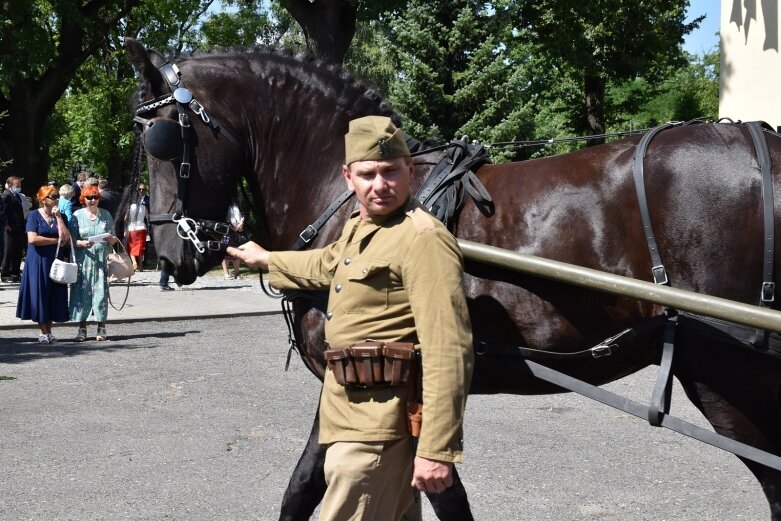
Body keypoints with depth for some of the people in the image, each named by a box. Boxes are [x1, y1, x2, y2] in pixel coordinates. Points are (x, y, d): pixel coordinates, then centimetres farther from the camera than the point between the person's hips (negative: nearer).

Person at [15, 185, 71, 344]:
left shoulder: (59, 216, 6)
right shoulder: (34, 215, -4)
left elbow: (66, 238, -7)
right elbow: (32, 239, -16)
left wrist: (58, 217, -10)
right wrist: (56, 240, -10)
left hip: (55, 261, 3)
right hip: (38, 261, -3)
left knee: (53, 295, 3)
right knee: (39, 294, -1)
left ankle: (49, 331, 11)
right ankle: (43, 332, 6)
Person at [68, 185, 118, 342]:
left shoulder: (106, 215, 10)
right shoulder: (77, 215, 5)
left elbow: (114, 239, 12)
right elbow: (72, 240, 2)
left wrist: (110, 239, -10)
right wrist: (82, 243, -17)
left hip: (102, 260, 1)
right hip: (83, 259, -1)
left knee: (101, 291, -3)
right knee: (82, 291, -2)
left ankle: (101, 329, 3)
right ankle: (82, 328, 6)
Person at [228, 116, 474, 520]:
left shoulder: (423, 238, -19)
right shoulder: (357, 228, 12)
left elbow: (447, 351, -26)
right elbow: (325, 266, 37)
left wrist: (437, 450, -30)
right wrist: (265, 260, 51)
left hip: (374, 426, -10)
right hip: (352, 413, 10)